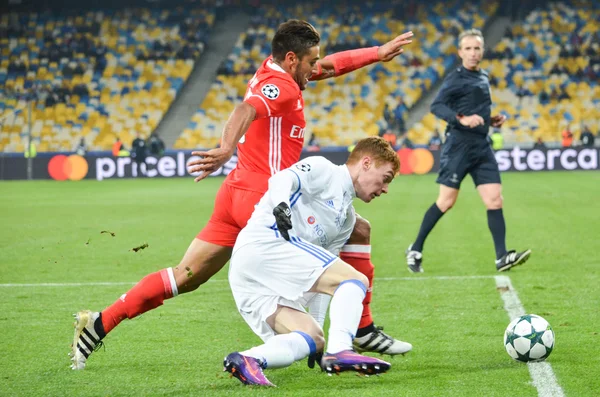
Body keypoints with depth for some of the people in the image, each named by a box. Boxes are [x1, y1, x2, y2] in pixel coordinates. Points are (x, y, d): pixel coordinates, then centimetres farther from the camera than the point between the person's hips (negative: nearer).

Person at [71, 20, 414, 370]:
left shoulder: (273, 69, 16)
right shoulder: (280, 85, -12)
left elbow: (330, 64, 31)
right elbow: (246, 110, -33)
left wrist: (379, 53, 34)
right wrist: (227, 148, -51)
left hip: (235, 196, 9)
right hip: (264, 197, -9)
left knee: (186, 277, 10)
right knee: (359, 232, 1)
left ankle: (100, 323, 5)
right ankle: (362, 329, 5)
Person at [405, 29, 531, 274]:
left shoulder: (483, 77, 17)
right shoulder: (457, 78, -7)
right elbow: (436, 106, -18)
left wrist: (492, 120, 13)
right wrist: (462, 119, -31)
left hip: (482, 146, 7)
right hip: (459, 145, -7)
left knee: (494, 200, -4)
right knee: (446, 201, -4)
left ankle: (502, 258, -7)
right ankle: (415, 250, 10)